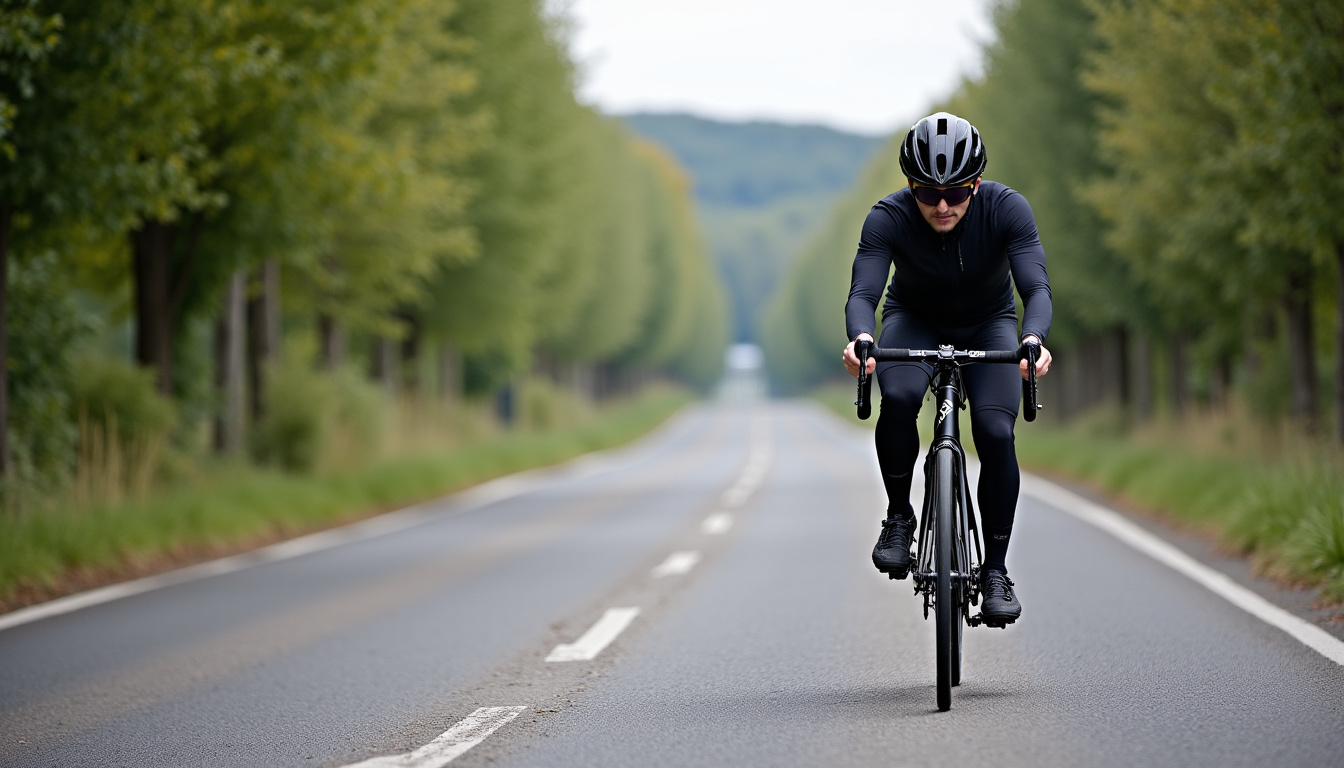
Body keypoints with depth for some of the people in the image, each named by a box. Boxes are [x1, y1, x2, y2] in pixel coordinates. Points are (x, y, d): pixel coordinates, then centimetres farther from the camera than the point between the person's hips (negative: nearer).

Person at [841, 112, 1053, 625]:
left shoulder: (1006, 209, -29)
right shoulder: (888, 218, -28)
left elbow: (1036, 286, -37)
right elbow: (863, 292, -37)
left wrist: (1033, 339, -58)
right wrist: (860, 338, -60)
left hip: (988, 324, 0)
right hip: (914, 320, 0)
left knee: (996, 433, -21)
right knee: (898, 398, -32)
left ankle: (995, 570, -5)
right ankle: (899, 516, -9)